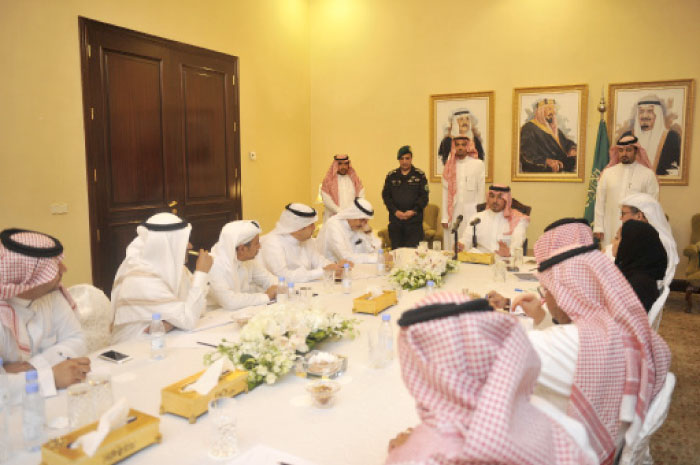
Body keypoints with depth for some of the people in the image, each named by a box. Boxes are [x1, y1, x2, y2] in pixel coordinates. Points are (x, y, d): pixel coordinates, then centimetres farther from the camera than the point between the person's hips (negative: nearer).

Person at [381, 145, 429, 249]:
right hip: (395, 218, 2)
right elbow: (385, 195, 6)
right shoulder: (391, 176, 9)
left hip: (414, 219, -2)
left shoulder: (420, 175, 5)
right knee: (396, 250, 4)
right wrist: (395, 211, -7)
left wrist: (413, 211, -10)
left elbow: (424, 196, 1)